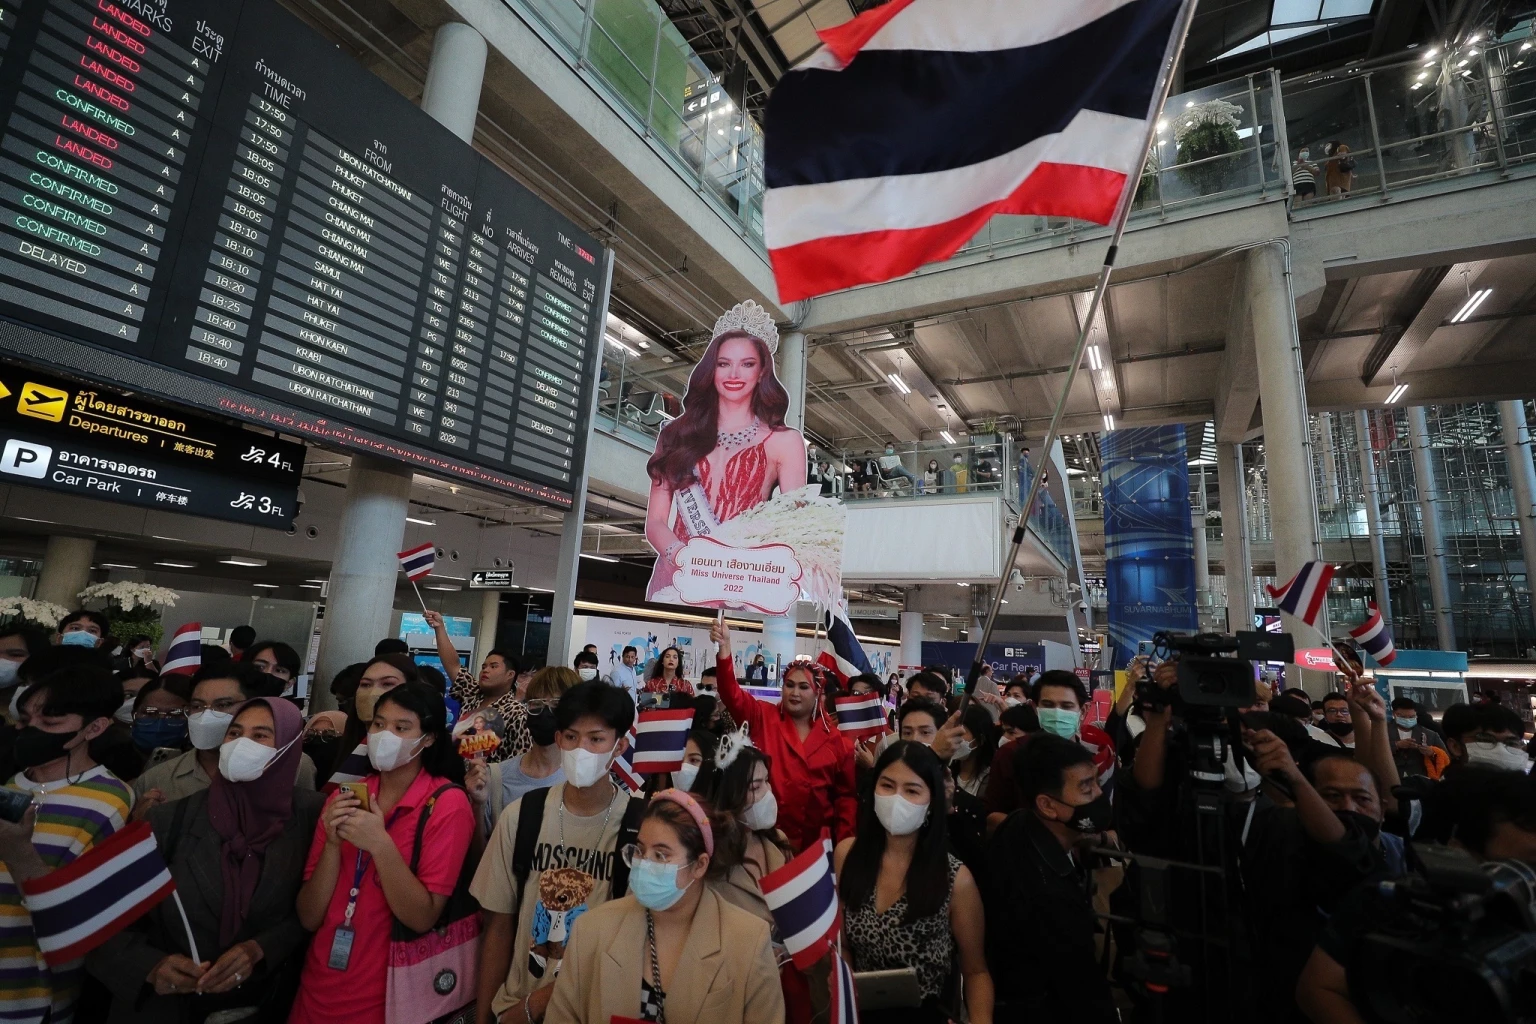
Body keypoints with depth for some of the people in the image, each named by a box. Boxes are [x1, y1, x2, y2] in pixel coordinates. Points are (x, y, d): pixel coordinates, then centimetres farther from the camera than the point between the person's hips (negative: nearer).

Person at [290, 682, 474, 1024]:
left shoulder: (447, 804, -16)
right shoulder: (344, 796, -1)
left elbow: (423, 918, -19)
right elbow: (308, 918, -3)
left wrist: (380, 844, -27)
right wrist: (332, 844, -19)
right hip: (316, 990, 5)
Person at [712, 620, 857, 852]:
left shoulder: (835, 739, 0)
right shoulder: (762, 717, -1)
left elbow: (846, 795, 5)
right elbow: (732, 693, -17)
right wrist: (724, 646, -31)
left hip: (815, 841, 1)